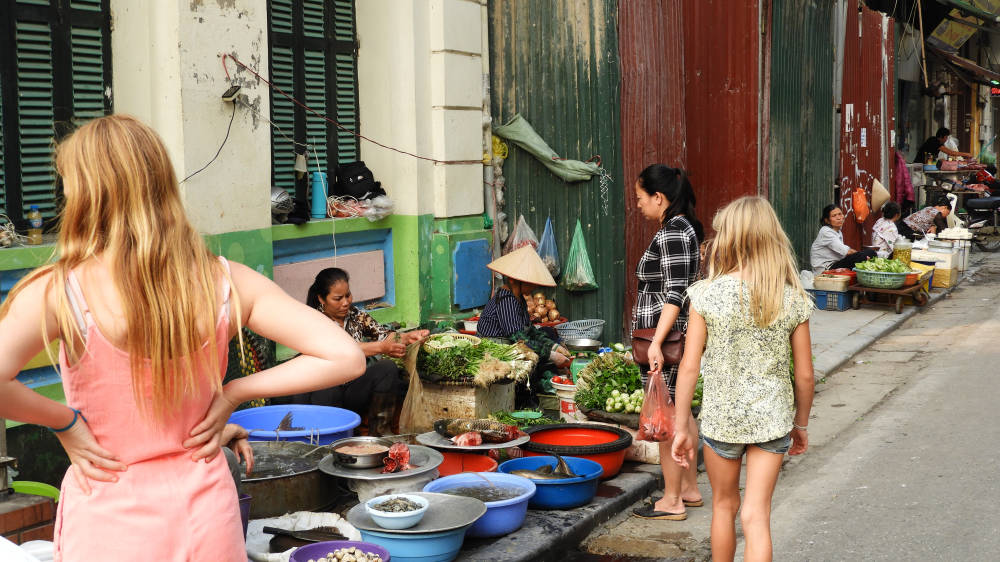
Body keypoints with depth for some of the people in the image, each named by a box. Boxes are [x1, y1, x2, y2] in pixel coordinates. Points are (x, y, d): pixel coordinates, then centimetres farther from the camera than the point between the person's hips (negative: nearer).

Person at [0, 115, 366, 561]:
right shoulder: (227, 283, -8)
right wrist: (233, 393, -3)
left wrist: (63, 422, -13)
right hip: (206, 515, 3)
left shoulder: (60, 291, -16)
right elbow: (344, 357, -10)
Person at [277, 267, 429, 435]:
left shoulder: (356, 315, 8)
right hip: (323, 395, -5)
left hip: (353, 391, 5)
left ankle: (380, 431, -15)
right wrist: (381, 348, -37)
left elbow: (383, 334, -2)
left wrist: (407, 337, -24)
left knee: (387, 368, -19)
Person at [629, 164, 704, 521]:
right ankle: (690, 488, 27)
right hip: (680, 337, 11)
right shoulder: (686, 227, 13)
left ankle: (672, 501, 5)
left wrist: (656, 342, -25)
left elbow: (675, 293, -22)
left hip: (665, 338, -11)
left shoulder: (671, 233, -17)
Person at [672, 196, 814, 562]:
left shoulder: (707, 294, -12)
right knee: (756, 518, 5)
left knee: (724, 505, 21)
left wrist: (681, 428, -2)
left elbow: (690, 368, -11)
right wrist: (801, 425, 15)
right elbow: (805, 375, -1)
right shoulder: (793, 300, -7)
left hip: (721, 419, -1)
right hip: (773, 419, 1)